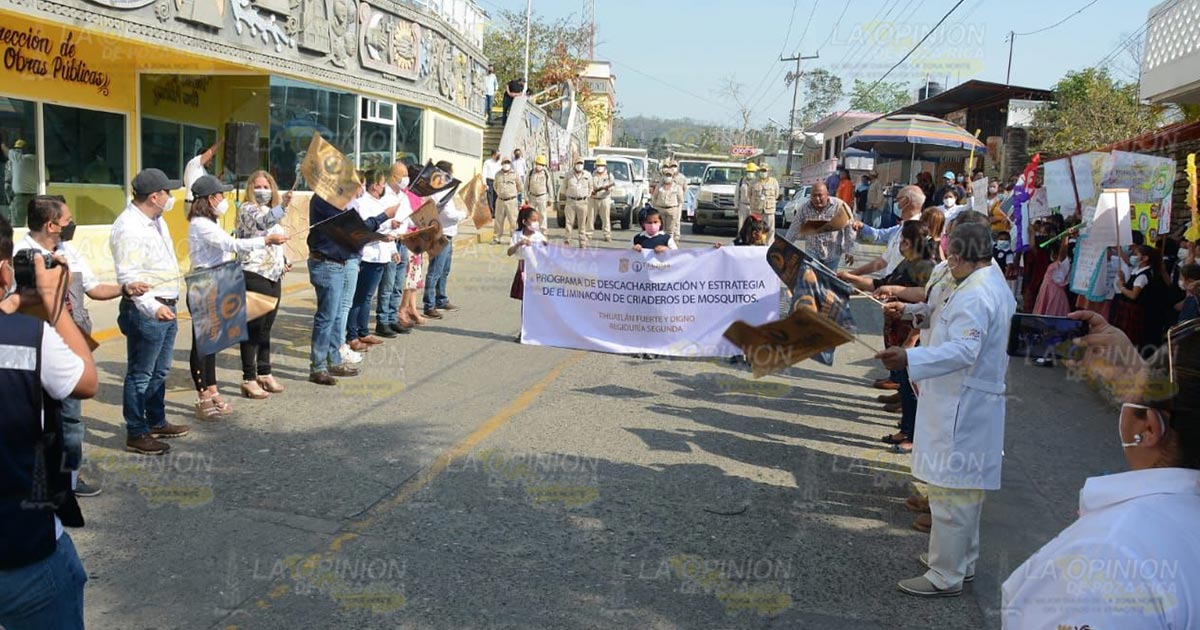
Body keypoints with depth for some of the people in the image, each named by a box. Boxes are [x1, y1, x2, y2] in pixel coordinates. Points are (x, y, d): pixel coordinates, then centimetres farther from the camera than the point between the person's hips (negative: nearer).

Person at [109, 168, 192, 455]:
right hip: (146, 311, -10)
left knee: (160, 371, 20)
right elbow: (128, 277, -26)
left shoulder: (156, 220, 11)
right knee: (141, 375, 1)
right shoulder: (128, 229, -20)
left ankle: (156, 422, 34)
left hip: (166, 307, 10)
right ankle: (136, 434, 11)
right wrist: (152, 307, -37)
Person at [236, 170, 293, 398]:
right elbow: (263, 222, -30)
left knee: (266, 328, 14)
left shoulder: (272, 212, 18)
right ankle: (249, 379, 1)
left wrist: (283, 262, 10)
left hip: (273, 276, 8)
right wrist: (282, 207, -47)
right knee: (253, 328, -4)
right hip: (254, 275, -8)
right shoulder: (247, 209, -7)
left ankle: (264, 374, 22)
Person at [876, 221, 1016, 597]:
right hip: (976, 401, 11)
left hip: (960, 406, -11)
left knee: (950, 491, -3)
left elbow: (964, 350, -33)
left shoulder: (974, 295, -21)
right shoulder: (996, 286, 14)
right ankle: (962, 560, 35)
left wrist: (909, 359, -42)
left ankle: (945, 577, 5)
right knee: (967, 488, 21)